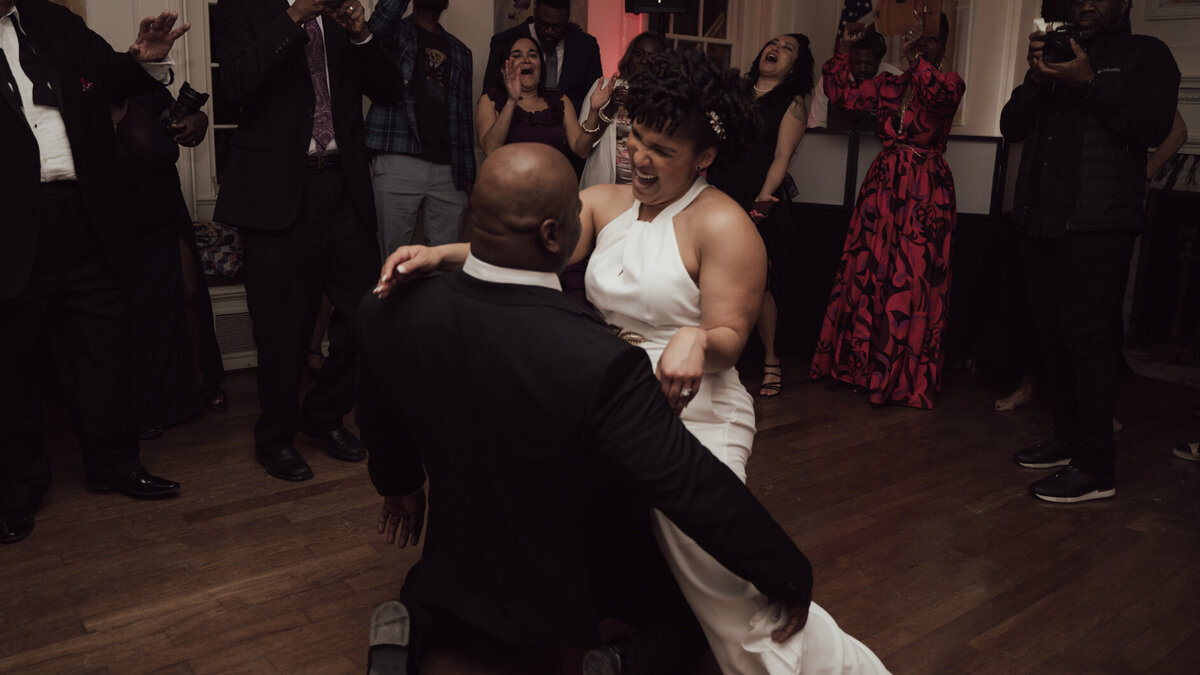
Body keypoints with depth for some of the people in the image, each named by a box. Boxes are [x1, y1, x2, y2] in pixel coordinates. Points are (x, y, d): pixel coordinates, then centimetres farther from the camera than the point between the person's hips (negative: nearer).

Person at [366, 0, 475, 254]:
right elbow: (381, 22, -18)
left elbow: (464, 116, 17)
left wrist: (468, 175, 12)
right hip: (399, 164, -4)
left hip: (448, 169, 4)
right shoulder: (395, 33, 9)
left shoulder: (459, 51, 20)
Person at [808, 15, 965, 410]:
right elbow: (841, 94, 10)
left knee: (913, 280, -5)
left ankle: (903, 378, 2)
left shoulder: (950, 82, 2)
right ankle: (860, 363, 16)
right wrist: (845, 49, 6)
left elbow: (937, 95, -20)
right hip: (883, 185, 4)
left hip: (926, 192, -4)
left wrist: (915, 58, -23)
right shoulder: (887, 85, 13)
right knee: (867, 271, 4)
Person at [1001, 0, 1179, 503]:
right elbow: (1011, 126, 13)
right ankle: (1067, 438, 19)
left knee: (1086, 336, -11)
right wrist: (1035, 77, -4)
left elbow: (1155, 127, -9)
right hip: (1042, 220, 6)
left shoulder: (1146, 54, 6)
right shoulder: (1059, 56, 23)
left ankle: (1096, 467, -6)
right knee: (1053, 334, 8)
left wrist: (1090, 83, -17)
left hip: (1097, 225, -6)